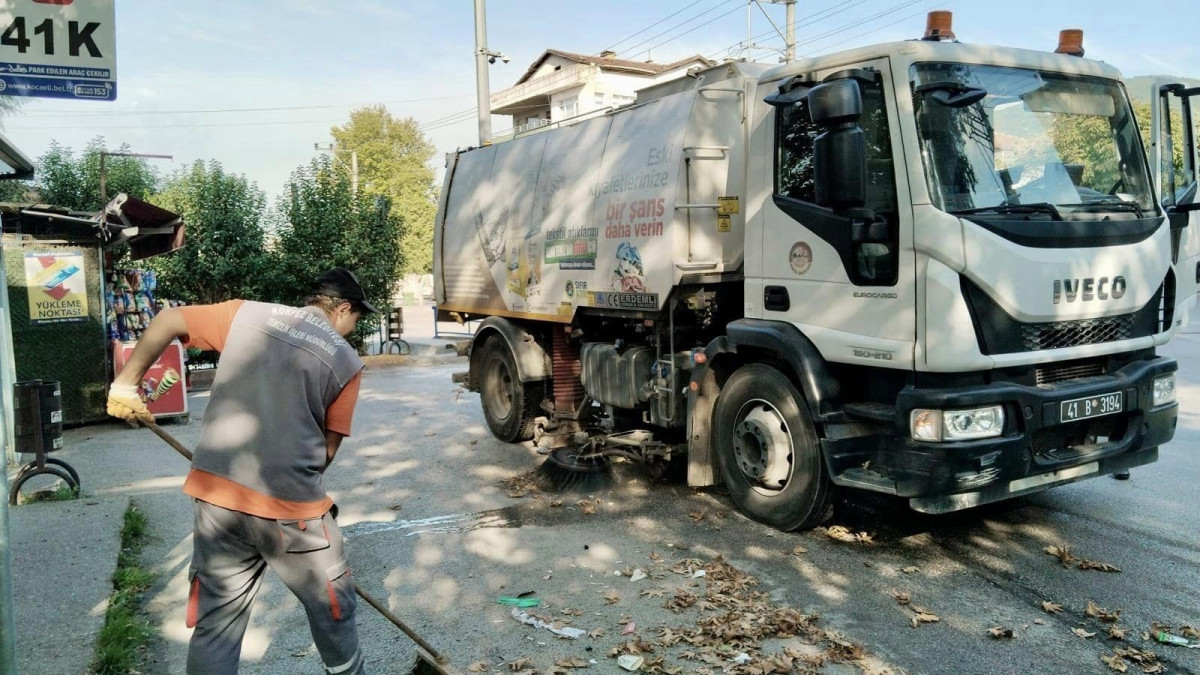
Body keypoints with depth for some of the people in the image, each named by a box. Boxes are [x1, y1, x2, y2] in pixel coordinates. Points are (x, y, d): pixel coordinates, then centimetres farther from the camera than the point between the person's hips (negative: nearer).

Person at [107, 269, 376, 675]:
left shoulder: (246, 314, 8)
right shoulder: (347, 361, 2)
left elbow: (168, 321, 8)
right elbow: (328, 448, 3)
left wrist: (127, 382, 17)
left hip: (217, 493, 3)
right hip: (291, 505, -3)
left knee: (216, 618, 16)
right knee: (333, 608, 18)